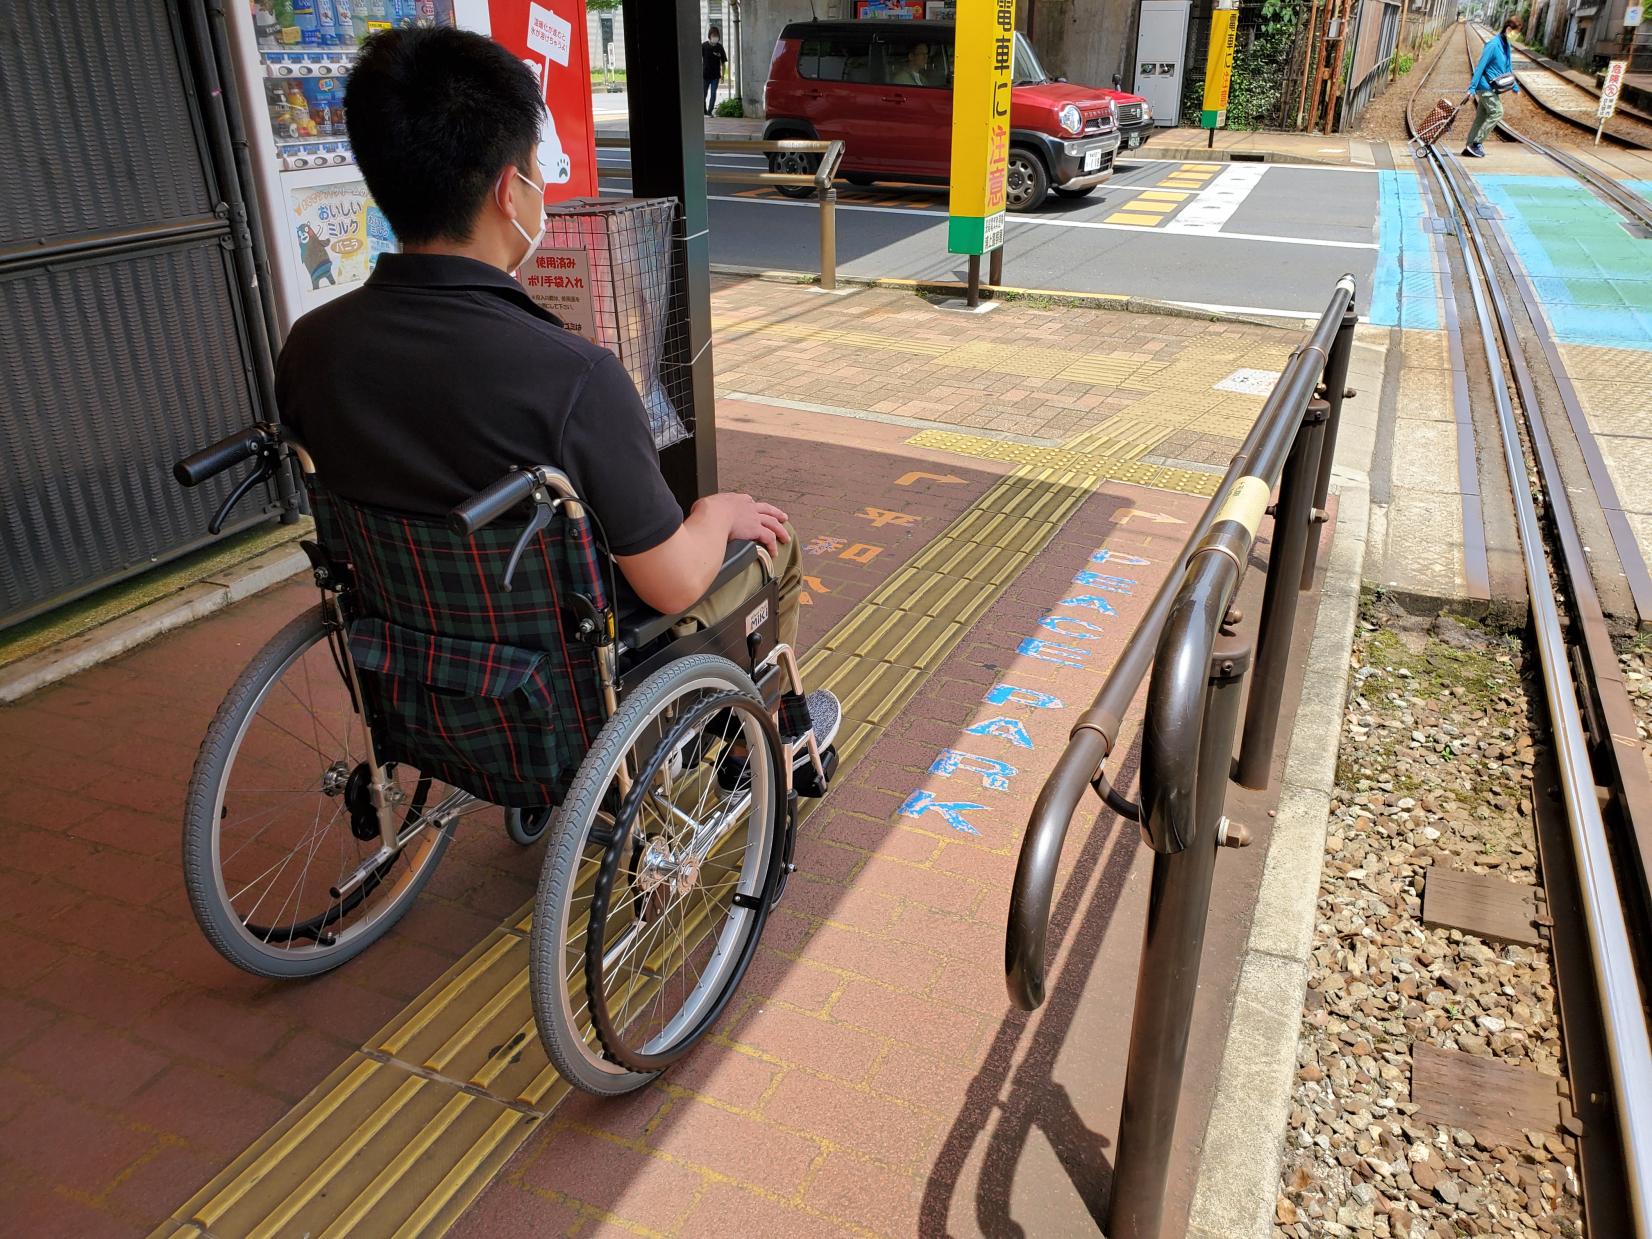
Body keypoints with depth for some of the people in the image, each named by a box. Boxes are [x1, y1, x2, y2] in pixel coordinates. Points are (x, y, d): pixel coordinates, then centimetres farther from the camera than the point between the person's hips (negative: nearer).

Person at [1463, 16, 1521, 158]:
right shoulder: (1493, 44, -15)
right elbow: (1481, 66, -17)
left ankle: (1470, 146, 11)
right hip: (1486, 86, -9)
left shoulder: (1506, 45, 12)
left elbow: (1508, 68, 21)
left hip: (1492, 88, 9)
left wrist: (1514, 86, 23)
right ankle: (1474, 143, -12)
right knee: (1497, 112, -13)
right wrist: (1472, 87, -20)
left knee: (1481, 117, 8)